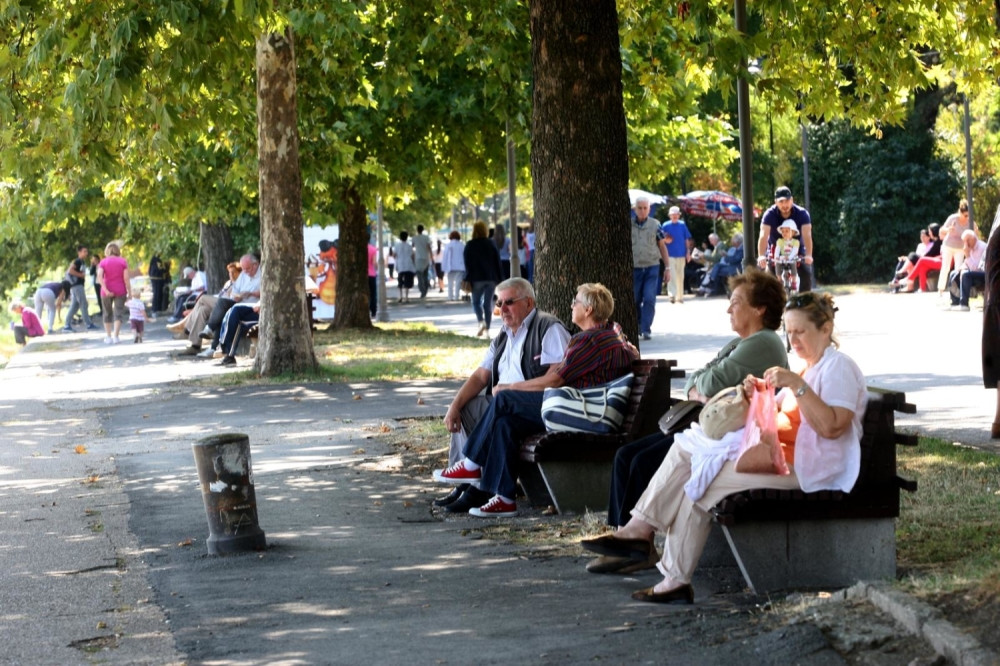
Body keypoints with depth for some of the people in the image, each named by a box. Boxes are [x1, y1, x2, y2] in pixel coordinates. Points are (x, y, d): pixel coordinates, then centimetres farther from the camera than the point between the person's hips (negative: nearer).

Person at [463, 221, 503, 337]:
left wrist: (468, 279, -4)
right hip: (491, 278, 3)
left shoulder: (470, 246, -3)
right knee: (488, 303, 7)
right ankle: (487, 330, 3)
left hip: (477, 278, -3)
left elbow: (468, 263, -6)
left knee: (476, 301, 8)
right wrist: (498, 279, 10)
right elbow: (497, 262, 7)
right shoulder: (491, 244, 7)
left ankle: (481, 322, -19)